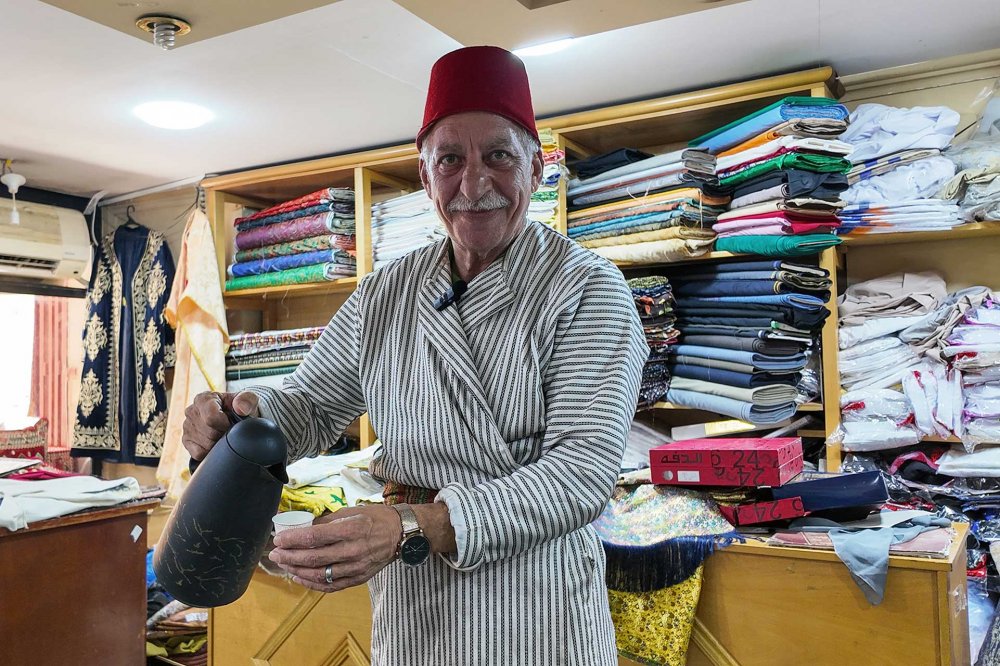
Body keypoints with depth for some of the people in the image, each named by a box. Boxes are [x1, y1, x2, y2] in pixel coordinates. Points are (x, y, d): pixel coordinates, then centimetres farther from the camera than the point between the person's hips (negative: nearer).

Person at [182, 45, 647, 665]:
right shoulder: (385, 293, 3)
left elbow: (585, 468, -22)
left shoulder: (586, 287, -12)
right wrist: (247, 413, -13)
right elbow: (312, 408, 10)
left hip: (533, 613, -4)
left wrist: (417, 528, -33)